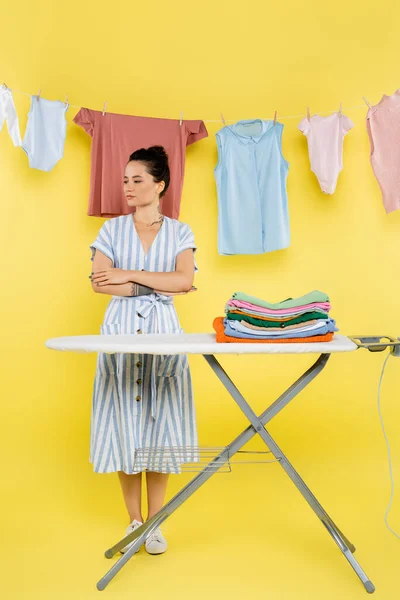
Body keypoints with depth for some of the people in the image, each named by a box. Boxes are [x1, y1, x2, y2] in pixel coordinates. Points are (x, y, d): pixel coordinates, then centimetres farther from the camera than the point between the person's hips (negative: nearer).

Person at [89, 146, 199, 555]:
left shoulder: (179, 232, 6)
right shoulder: (112, 229, 7)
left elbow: (184, 280, -10)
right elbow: (99, 282, -7)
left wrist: (130, 275, -11)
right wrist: (158, 285, -11)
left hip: (162, 328, 0)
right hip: (120, 329, 1)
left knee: (160, 420, 2)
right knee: (124, 421, 2)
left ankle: (155, 523, 17)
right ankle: (134, 520, 18)